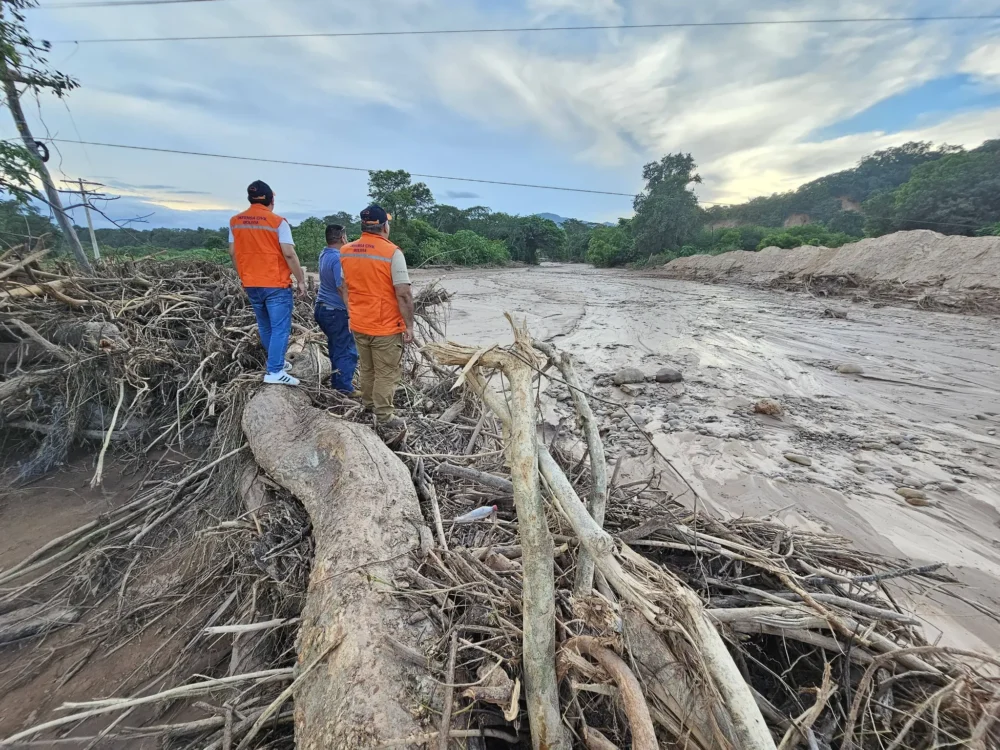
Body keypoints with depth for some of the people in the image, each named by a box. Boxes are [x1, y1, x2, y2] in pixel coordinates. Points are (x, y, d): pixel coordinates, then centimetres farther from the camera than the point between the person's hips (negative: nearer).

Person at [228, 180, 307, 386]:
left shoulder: (235, 221, 7)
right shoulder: (277, 222, -9)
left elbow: (233, 252, 10)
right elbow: (289, 254, -14)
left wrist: (244, 276, 22)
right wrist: (301, 280, -8)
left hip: (251, 285, 6)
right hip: (276, 284, -6)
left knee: (265, 327, 18)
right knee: (280, 328, -3)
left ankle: (276, 362, 30)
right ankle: (275, 371, -8)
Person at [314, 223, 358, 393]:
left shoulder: (324, 254, 7)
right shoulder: (339, 258, -20)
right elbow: (342, 288, -25)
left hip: (322, 308, 9)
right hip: (336, 311, -9)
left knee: (336, 347, 20)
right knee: (347, 350, -2)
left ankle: (337, 380, 29)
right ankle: (344, 387, 1)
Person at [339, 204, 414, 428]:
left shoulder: (345, 251, 2)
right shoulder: (392, 252, -17)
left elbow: (345, 286, 14)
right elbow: (404, 294, -20)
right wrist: (409, 325, -12)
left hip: (358, 324, 6)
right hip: (386, 327, -6)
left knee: (366, 368, 23)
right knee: (387, 373, 6)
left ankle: (368, 403, 40)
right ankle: (384, 416, 15)